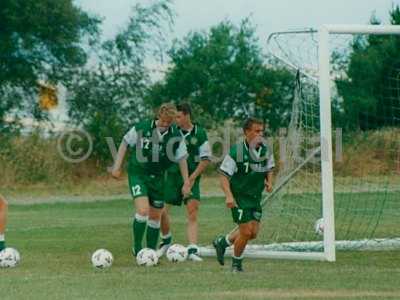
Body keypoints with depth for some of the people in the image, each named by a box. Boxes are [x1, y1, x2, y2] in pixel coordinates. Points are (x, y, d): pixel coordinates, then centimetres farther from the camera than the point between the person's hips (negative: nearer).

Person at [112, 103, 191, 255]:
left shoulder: (176, 136, -5)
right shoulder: (141, 128, -12)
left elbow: (182, 159, 5)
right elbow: (125, 143, 0)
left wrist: (186, 182, 6)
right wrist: (116, 167, -1)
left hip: (157, 178, 4)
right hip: (138, 174, -4)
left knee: (155, 216, 9)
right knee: (143, 210, -20)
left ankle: (151, 251, 22)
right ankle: (137, 247, -4)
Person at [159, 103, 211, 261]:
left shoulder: (200, 133, -4)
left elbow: (206, 159, -2)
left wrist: (193, 177, -10)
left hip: (191, 178, -2)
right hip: (172, 176, 2)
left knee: (193, 215, -12)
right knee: (162, 210, 1)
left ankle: (192, 250, -14)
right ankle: (166, 240, 28)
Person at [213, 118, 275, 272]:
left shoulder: (266, 150, 0)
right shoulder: (236, 152, -17)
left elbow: (269, 168, 19)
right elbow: (223, 175, -15)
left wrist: (269, 182, -2)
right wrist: (228, 195, -26)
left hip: (256, 197, 6)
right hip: (239, 197, -6)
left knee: (253, 232, 5)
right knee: (246, 231, -9)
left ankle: (222, 242, 29)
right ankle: (236, 263, 14)